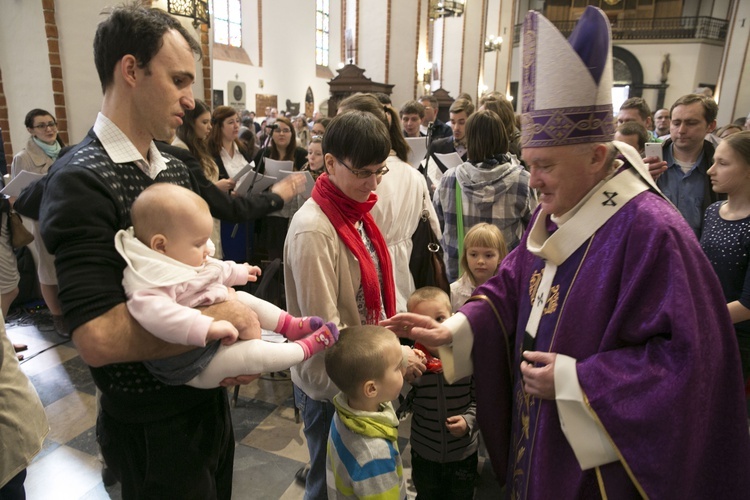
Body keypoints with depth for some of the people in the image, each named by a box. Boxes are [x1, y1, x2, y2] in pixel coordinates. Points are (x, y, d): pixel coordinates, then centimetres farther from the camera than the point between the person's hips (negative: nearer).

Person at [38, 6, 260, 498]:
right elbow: (98, 337, -30)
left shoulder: (176, 170, 4)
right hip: (153, 428, -7)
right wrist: (227, 314, -24)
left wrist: (241, 340, -8)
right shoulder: (81, 181, -21)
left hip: (210, 396, 7)